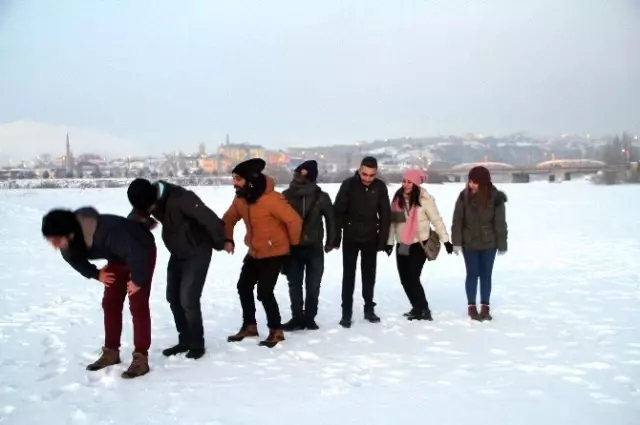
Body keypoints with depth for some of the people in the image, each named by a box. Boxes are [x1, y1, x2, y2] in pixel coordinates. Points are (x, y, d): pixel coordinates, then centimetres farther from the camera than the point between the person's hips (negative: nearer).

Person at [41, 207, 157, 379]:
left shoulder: (105, 232, -44)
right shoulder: (69, 241, -20)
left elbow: (136, 253, -37)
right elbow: (73, 258, 5)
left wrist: (137, 280, -24)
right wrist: (96, 274, 4)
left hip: (142, 253, -7)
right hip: (118, 258, 7)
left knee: (138, 305, -10)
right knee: (110, 304, 6)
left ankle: (141, 358, -4)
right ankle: (111, 352, 19)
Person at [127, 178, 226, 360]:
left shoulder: (180, 198, -32)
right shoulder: (148, 199, -9)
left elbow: (210, 220, -28)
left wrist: (220, 244, -13)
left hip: (197, 253, -8)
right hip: (177, 254, 8)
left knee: (188, 300, -9)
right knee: (173, 298, 12)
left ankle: (197, 344, 8)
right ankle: (185, 340, 26)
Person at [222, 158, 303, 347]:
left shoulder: (272, 199, -28)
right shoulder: (240, 198, -4)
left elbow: (294, 221, -24)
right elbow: (229, 218, 12)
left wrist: (293, 244, -9)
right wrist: (228, 239, -2)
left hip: (275, 253, -8)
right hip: (254, 252, 8)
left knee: (264, 292, -12)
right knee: (243, 287, 13)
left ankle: (276, 330, 6)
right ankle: (249, 326, 30)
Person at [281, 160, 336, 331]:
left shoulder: (321, 197, -6)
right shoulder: (286, 195, -3)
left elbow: (330, 219, 2)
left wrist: (330, 242, 2)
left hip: (314, 247, -1)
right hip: (293, 247, 1)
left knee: (313, 285, 5)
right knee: (295, 284, 6)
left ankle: (309, 317, 18)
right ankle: (298, 317, 16)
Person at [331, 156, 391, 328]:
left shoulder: (380, 187, -5)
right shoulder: (348, 185, -12)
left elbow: (385, 215, -1)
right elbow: (338, 212, -10)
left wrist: (382, 240, -4)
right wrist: (336, 238, -10)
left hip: (371, 238, 2)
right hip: (350, 238, -2)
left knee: (369, 275, 11)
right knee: (348, 275, 1)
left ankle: (369, 309, 22)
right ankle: (346, 312, 7)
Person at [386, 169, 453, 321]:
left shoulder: (425, 199, -11)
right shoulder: (398, 198, 5)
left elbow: (436, 220, -8)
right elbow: (393, 221, 9)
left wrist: (445, 240, -9)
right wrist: (390, 242, 9)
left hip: (419, 244, -6)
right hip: (402, 245, 6)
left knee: (412, 277, -11)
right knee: (405, 278, 7)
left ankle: (423, 309, 2)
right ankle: (418, 307, 22)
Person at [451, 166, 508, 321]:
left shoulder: (495, 198, -10)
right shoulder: (464, 196, -8)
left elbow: (500, 223, -5)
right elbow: (457, 220, -5)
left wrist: (502, 244, -4)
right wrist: (456, 242, -9)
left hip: (488, 244, 0)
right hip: (469, 243, 0)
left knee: (486, 274, 7)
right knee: (472, 274, 5)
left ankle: (485, 307, 16)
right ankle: (471, 306, 15)